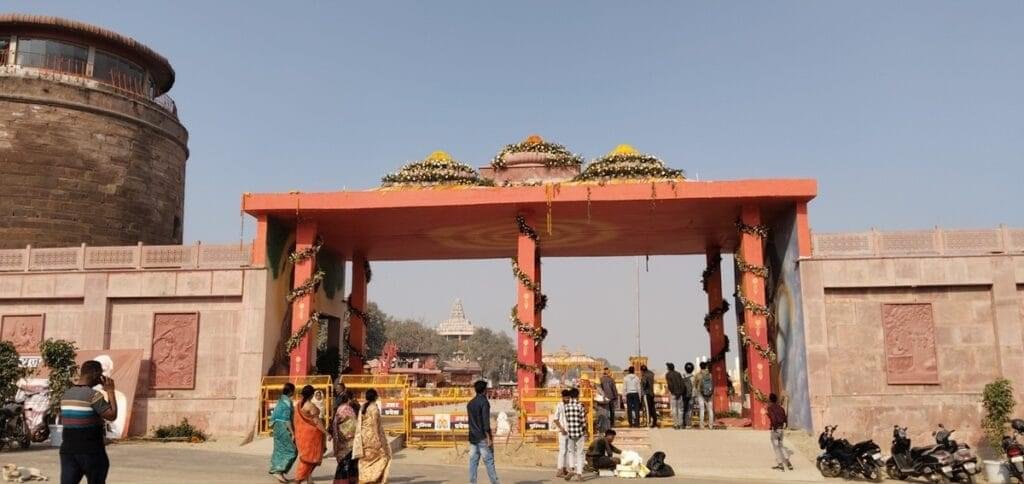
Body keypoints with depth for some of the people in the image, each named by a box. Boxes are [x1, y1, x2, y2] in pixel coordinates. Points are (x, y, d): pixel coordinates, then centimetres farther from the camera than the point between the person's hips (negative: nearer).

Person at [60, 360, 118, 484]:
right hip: (91, 452, -6)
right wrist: (110, 391, -9)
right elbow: (112, 416, -16)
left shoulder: (66, 395, 8)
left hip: (68, 450, 6)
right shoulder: (93, 395, -16)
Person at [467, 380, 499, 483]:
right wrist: (489, 437, -16)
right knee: (489, 462, -3)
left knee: (473, 462, 4)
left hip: (473, 438, 7)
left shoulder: (470, 403, 13)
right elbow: (485, 421, -17)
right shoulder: (484, 402, -10)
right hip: (482, 438, -7)